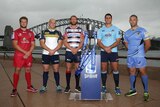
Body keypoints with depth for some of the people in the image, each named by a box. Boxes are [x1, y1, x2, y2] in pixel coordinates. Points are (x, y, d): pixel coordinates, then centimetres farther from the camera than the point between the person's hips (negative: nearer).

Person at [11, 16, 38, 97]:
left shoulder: (30, 33, 10)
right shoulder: (16, 32, -1)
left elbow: (33, 45, 7)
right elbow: (15, 45, -9)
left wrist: (28, 53, -10)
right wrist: (25, 52, -15)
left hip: (28, 55, 4)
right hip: (18, 55, -3)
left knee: (28, 70, 11)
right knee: (17, 71, -2)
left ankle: (29, 87, 23)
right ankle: (14, 89, 5)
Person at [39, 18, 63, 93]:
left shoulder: (58, 33, 9)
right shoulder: (44, 32, 7)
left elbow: (60, 43, 0)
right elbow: (42, 43, -3)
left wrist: (54, 50, -14)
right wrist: (49, 50, -15)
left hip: (55, 54, 0)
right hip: (46, 54, 0)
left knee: (56, 70, 1)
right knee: (45, 71, 3)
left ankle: (58, 86, 11)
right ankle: (44, 87, 11)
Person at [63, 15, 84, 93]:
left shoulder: (80, 30, 8)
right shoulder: (67, 29, 6)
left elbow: (82, 42, 2)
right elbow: (65, 42, -1)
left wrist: (76, 49, -12)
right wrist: (71, 49, -13)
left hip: (78, 52, 1)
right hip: (69, 52, 0)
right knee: (68, 69, 1)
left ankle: (77, 86, 13)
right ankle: (68, 86, 10)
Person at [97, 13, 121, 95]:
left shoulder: (116, 29, 6)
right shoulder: (100, 30, 10)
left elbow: (118, 41, -2)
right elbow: (98, 42, 3)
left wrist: (110, 47, -17)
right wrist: (105, 48, -15)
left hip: (113, 52, -1)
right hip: (103, 52, 1)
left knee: (115, 69, -2)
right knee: (103, 69, 3)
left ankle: (117, 87, 7)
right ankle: (104, 86, 13)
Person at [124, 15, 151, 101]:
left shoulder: (142, 31, -4)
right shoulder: (127, 33, 11)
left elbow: (148, 44, -3)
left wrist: (143, 52, 8)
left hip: (140, 56, -5)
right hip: (130, 56, 5)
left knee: (143, 72, -3)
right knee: (132, 72, 10)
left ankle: (146, 92, 6)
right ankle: (133, 90, 21)